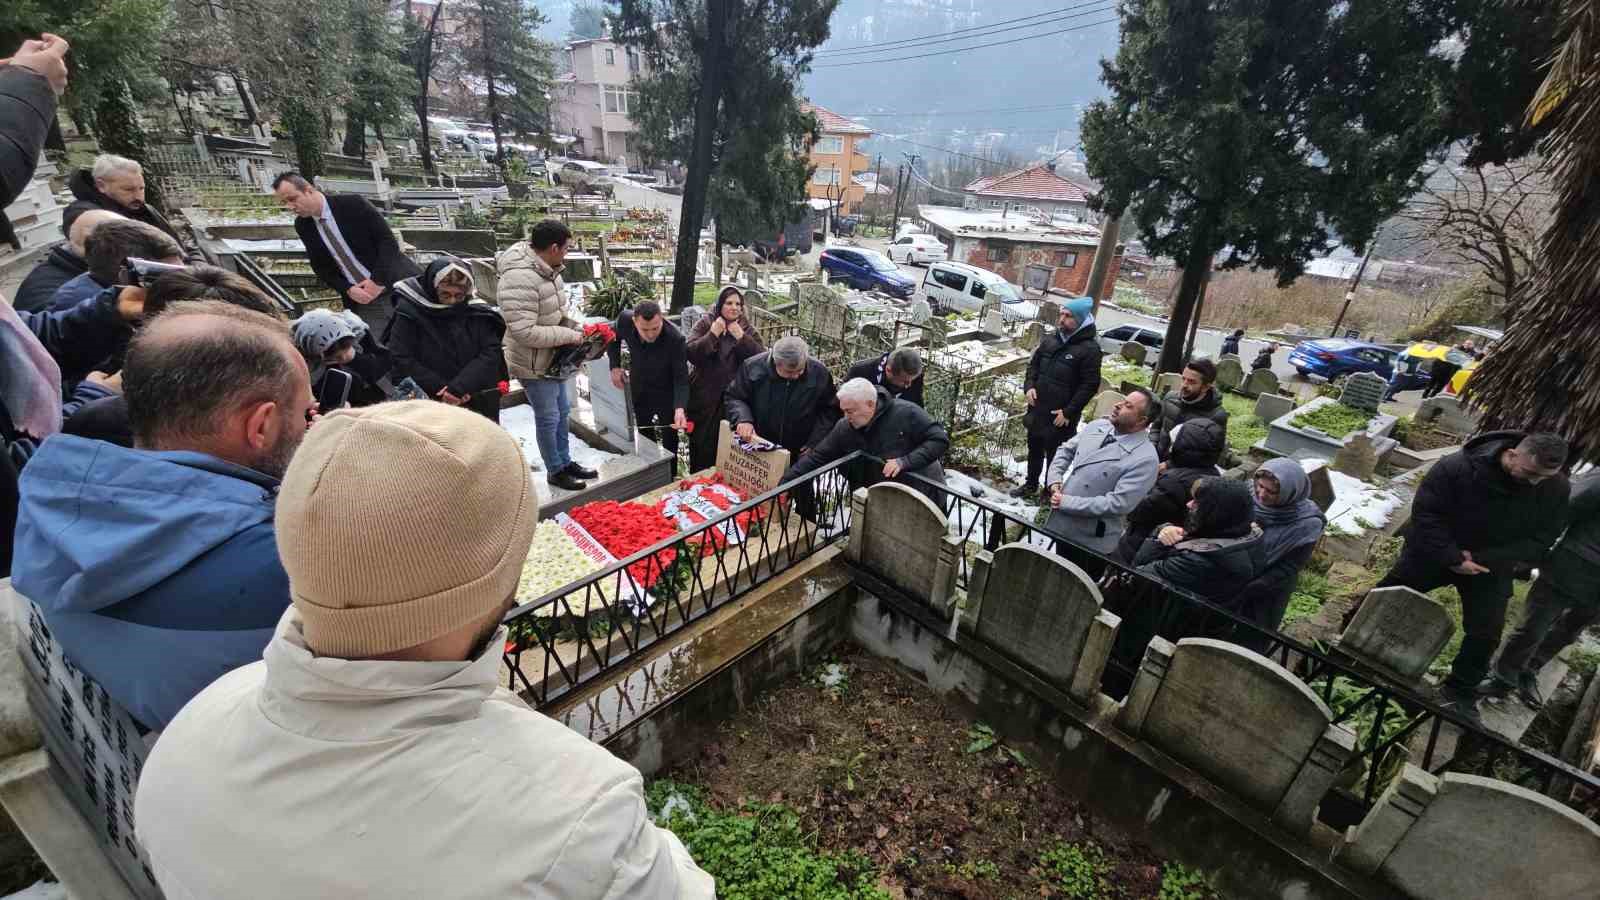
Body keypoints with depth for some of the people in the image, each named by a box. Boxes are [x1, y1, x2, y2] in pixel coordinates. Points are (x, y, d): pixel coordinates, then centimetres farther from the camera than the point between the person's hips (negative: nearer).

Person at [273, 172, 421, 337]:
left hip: (399, 288, -3)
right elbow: (321, 268, 10)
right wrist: (348, 290, -9)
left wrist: (378, 280, -17)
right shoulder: (302, 226, 5)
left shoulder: (352, 204, -8)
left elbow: (388, 241, -10)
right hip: (362, 301, 3)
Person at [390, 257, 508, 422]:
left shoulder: (478, 312, -1)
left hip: (479, 405, 2)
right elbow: (402, 360, -8)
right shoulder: (410, 311, -6)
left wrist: (459, 387, -19)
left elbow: (490, 354, -8)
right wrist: (440, 388, -17)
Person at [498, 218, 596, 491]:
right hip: (534, 364, -9)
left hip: (554, 357, 9)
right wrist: (569, 336, -23)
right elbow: (525, 332, -32)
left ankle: (565, 462, 38)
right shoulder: (520, 278, -29)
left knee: (562, 411, 21)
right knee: (548, 418, 6)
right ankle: (555, 471, 26)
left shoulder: (547, 269, 0)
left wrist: (576, 328, -2)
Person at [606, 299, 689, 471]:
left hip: (666, 392, -4)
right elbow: (613, 338, 2)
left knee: (668, 438, 7)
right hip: (639, 390, 4)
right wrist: (615, 366, -5)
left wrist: (680, 408, -44)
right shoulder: (625, 320, -23)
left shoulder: (676, 339, -34)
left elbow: (681, 378, -29)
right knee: (644, 436, 19)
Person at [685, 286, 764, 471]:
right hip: (705, 396, -1)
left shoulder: (747, 329, 5)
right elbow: (690, 353, -12)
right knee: (702, 444, 7)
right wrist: (712, 334, -19)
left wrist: (741, 337, -16)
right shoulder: (705, 324, 0)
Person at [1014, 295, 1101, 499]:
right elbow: (1034, 364, 16)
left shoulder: (1089, 349, -15)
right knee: (1034, 450, 21)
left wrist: (1068, 412, -18)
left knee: (1054, 456, 5)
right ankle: (1031, 484, 40)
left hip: (1060, 417, -7)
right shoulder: (1050, 340, 5)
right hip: (1037, 410, 7)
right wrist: (1029, 386, -2)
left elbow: (1090, 385, -15)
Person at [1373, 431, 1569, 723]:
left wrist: (1483, 559, -22)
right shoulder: (1457, 467, -29)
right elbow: (1426, 513, -23)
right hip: (1432, 552, -3)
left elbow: (1539, 541, -11)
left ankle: (1461, 692, 21)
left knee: (1486, 634, 4)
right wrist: (1453, 558, -27)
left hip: (1490, 568, 3)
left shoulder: (1556, 488, -16)